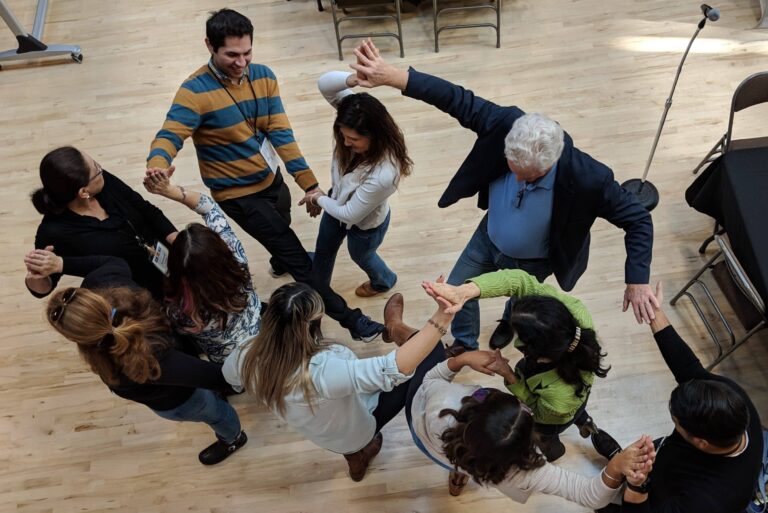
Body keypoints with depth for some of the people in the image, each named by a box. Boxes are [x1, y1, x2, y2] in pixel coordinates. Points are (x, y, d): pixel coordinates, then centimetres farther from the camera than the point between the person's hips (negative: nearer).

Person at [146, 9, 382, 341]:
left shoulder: (263, 76, -5)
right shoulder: (195, 91, -21)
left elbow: (281, 133, -7)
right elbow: (169, 136, -27)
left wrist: (309, 183, -12)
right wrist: (156, 166, -51)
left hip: (272, 179, 6)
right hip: (238, 194, -6)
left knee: (282, 237, 32)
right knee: (296, 256, -3)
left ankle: (279, 263, 68)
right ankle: (349, 318, 8)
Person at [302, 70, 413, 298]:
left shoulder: (383, 175, -46)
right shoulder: (358, 122, -29)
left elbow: (350, 214, -32)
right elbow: (325, 84, -32)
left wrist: (320, 198, -14)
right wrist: (352, 79, -54)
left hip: (365, 225, -6)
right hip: (339, 201, 6)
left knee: (360, 256, 29)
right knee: (323, 250, 30)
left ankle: (384, 281, 67)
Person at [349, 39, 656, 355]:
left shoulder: (587, 178, -40)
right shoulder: (508, 125, -36)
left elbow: (638, 218, -27)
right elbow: (459, 100, -32)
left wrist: (637, 281, -33)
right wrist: (392, 76, -38)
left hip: (532, 262, -2)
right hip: (488, 239, 2)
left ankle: (509, 324, 71)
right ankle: (465, 344, 54)